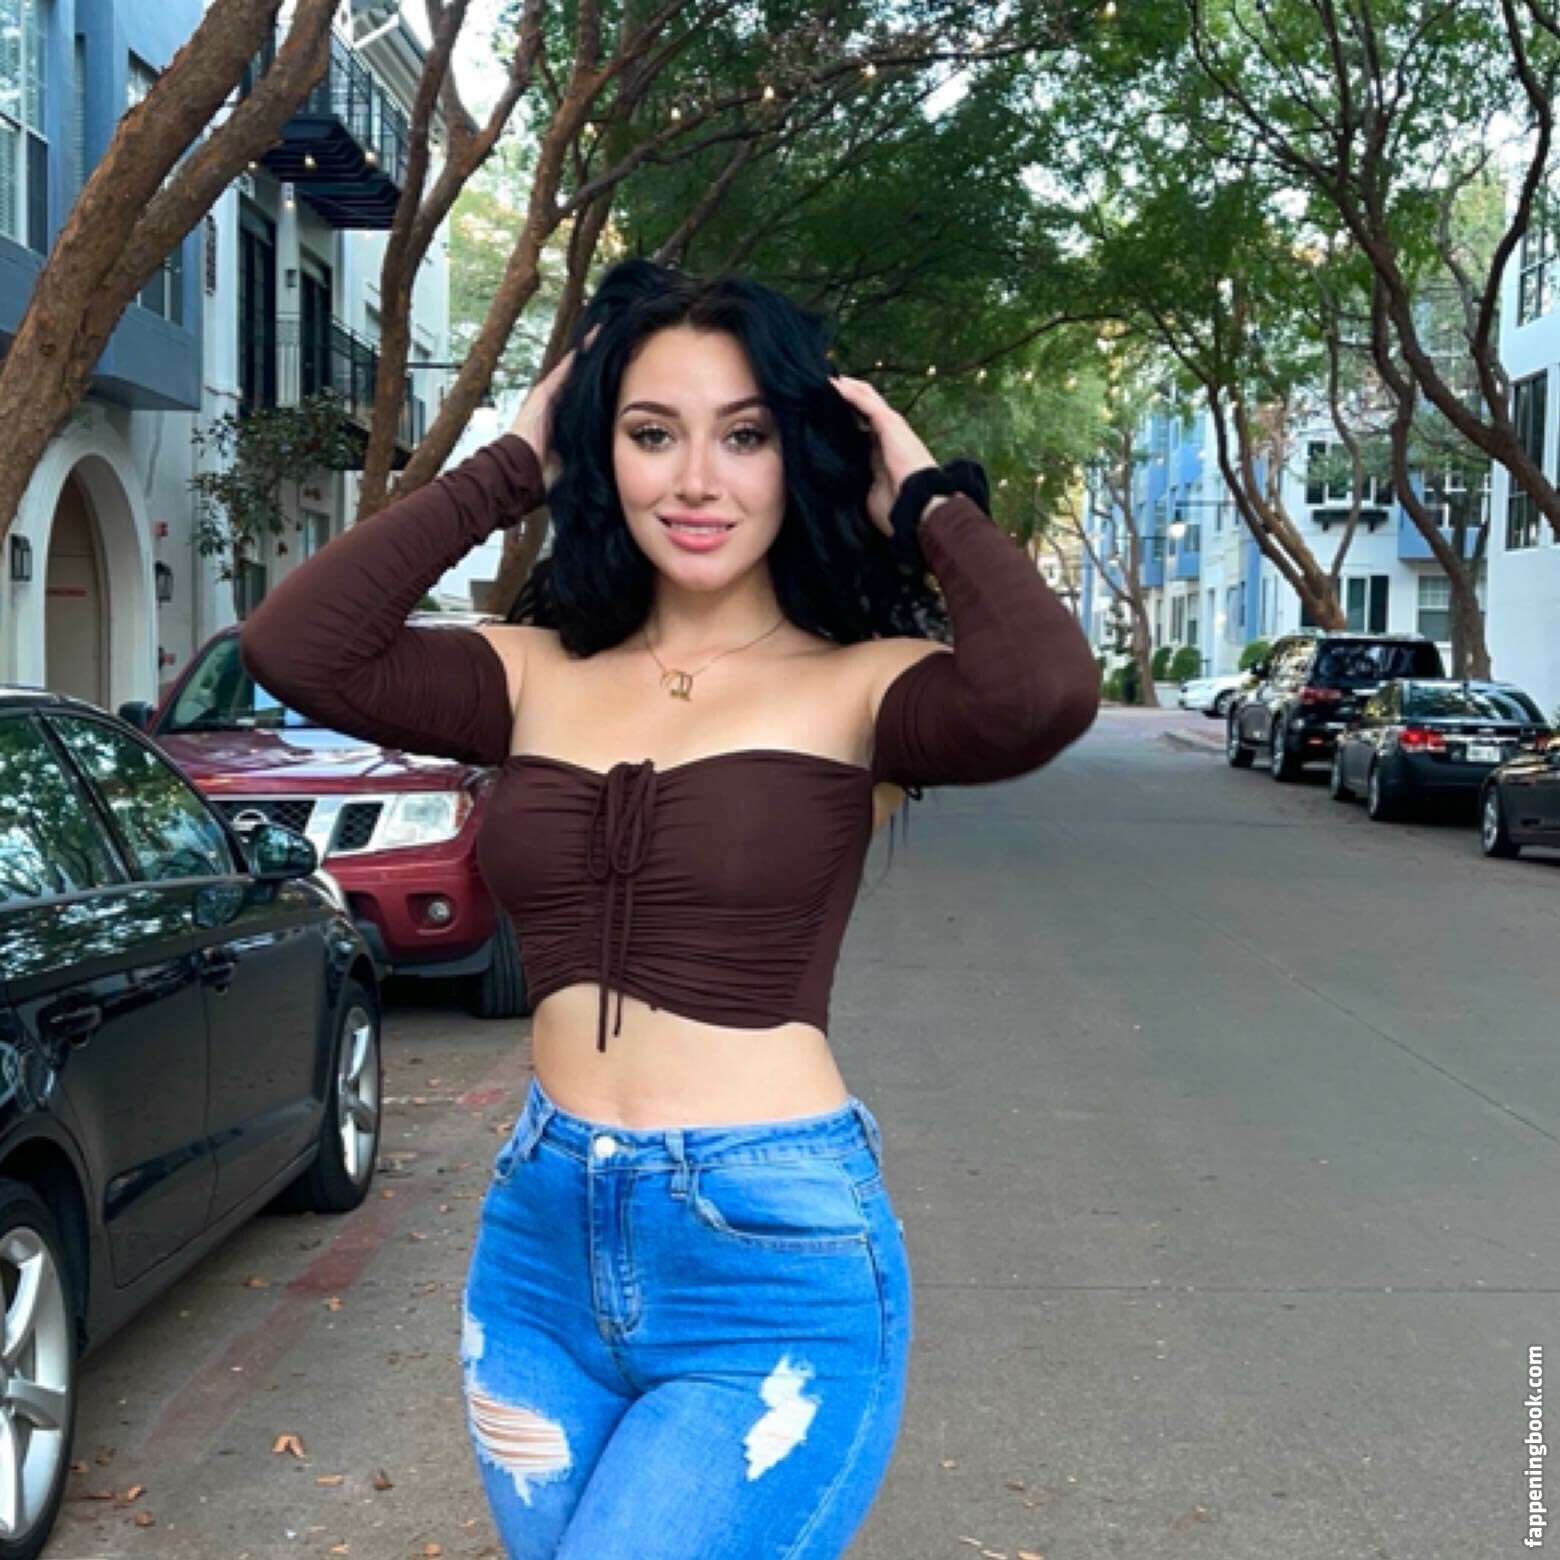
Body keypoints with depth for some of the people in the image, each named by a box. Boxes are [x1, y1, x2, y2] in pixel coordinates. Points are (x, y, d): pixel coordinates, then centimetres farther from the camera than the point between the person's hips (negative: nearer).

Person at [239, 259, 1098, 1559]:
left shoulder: (859, 685, -6)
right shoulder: (537, 675, 6)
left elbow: (1041, 692, -27)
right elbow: (296, 646, -9)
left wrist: (927, 500, -10)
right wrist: (510, 468, -2)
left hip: (778, 1260, -5)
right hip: (540, 1245, 5)